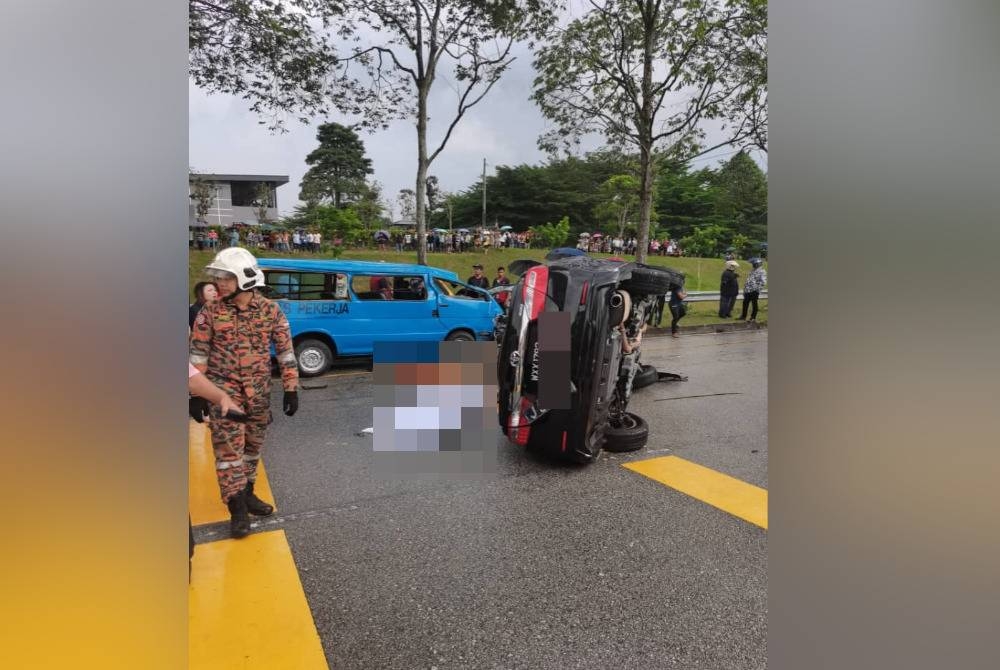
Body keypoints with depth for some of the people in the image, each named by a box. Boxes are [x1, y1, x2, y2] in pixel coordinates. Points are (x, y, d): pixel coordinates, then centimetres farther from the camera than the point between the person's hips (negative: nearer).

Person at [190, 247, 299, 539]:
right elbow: (198, 354, -1)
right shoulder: (210, 312, -6)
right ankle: (238, 509, 4)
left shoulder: (271, 311, -4)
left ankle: (246, 494, 32)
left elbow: (285, 351, -2)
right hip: (223, 390, -2)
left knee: (252, 446, 14)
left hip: (259, 391, 2)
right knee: (228, 447, -5)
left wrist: (291, 389, -5)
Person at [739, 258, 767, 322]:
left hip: (754, 291, -9)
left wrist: (757, 287, -22)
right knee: (745, 303, 14)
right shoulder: (753, 271, 17)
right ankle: (743, 316, 26)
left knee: (754, 304, -1)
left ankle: (753, 318, 6)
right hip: (748, 290, 9)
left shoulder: (762, 271, -10)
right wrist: (744, 290, 20)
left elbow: (763, 282, -19)